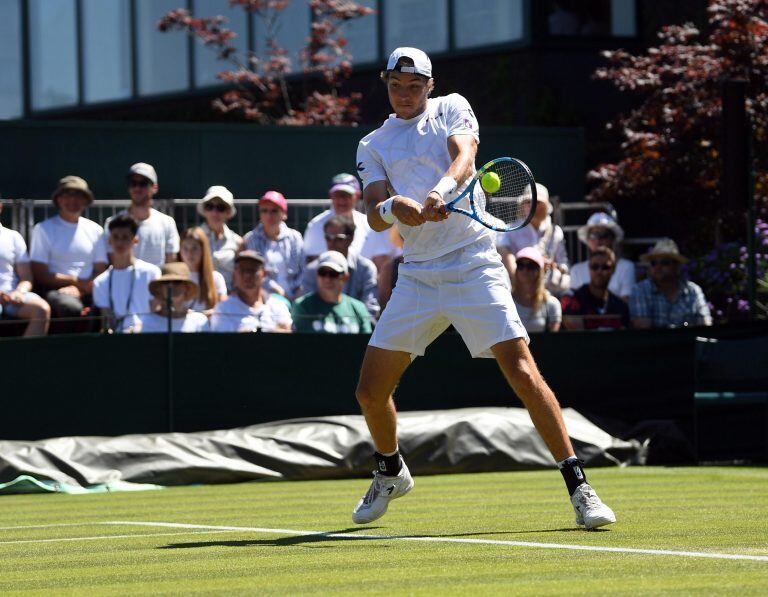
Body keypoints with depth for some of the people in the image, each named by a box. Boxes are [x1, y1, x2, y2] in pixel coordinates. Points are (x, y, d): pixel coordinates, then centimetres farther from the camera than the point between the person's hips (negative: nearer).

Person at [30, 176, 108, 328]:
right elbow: (40, 274, 1)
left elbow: (100, 271, 12)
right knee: (72, 308, -39)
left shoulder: (95, 230, 17)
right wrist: (77, 282, -5)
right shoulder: (43, 229, 7)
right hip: (56, 290, -3)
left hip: (87, 292, 3)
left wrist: (79, 290, -8)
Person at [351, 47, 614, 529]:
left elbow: (464, 155, -13)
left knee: (522, 371, -17)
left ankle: (578, 486, -14)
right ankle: (391, 472, 31)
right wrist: (393, 207, -24)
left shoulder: (452, 109, 7)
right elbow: (374, 216, 0)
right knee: (371, 391, 2)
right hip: (417, 274, 4)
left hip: (475, 267, -3)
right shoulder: (373, 146, 13)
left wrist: (443, 187, -35)